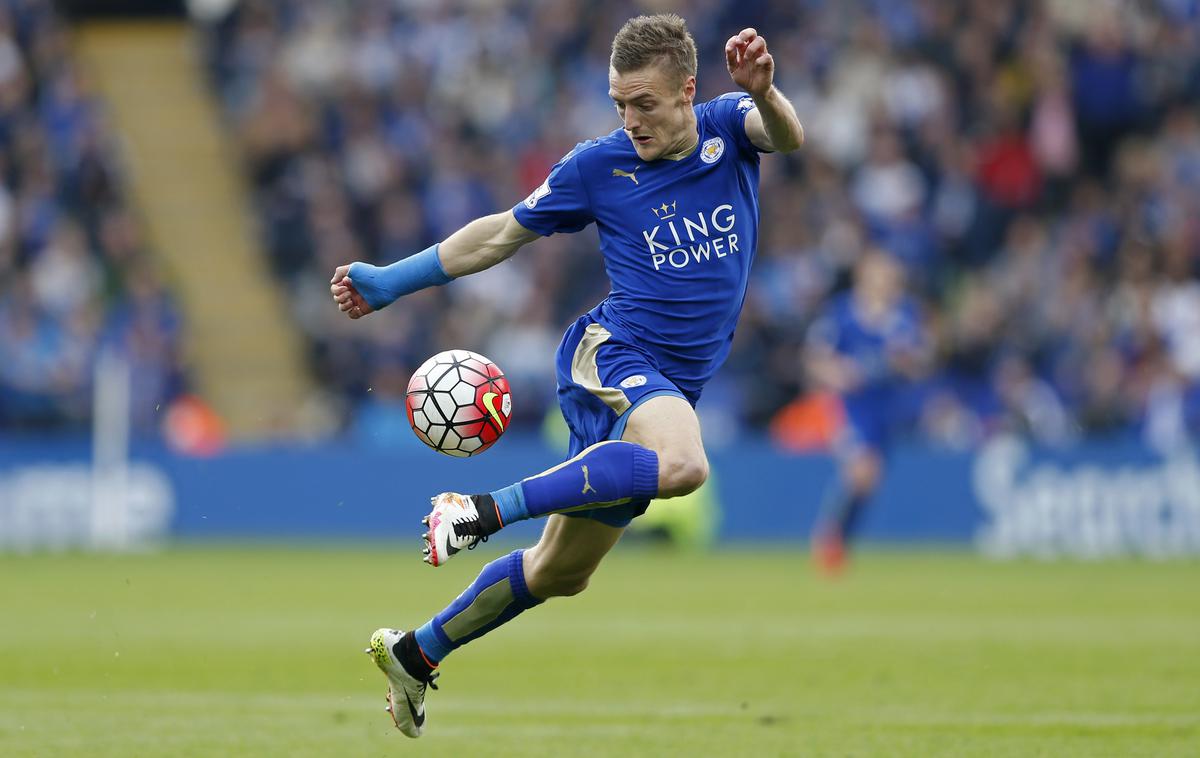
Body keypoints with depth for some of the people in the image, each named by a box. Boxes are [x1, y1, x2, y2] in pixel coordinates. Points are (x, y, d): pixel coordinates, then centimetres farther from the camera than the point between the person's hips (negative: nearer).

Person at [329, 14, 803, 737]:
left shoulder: (728, 127, 2)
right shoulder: (600, 165, -2)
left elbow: (787, 136, -21)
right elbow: (505, 233, 9)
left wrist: (764, 92, -45)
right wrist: (390, 281, 8)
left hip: (674, 389, 4)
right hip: (612, 353, -4)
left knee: (561, 572, 12)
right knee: (684, 465, -38)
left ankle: (415, 652, 30)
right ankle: (483, 509, -35)